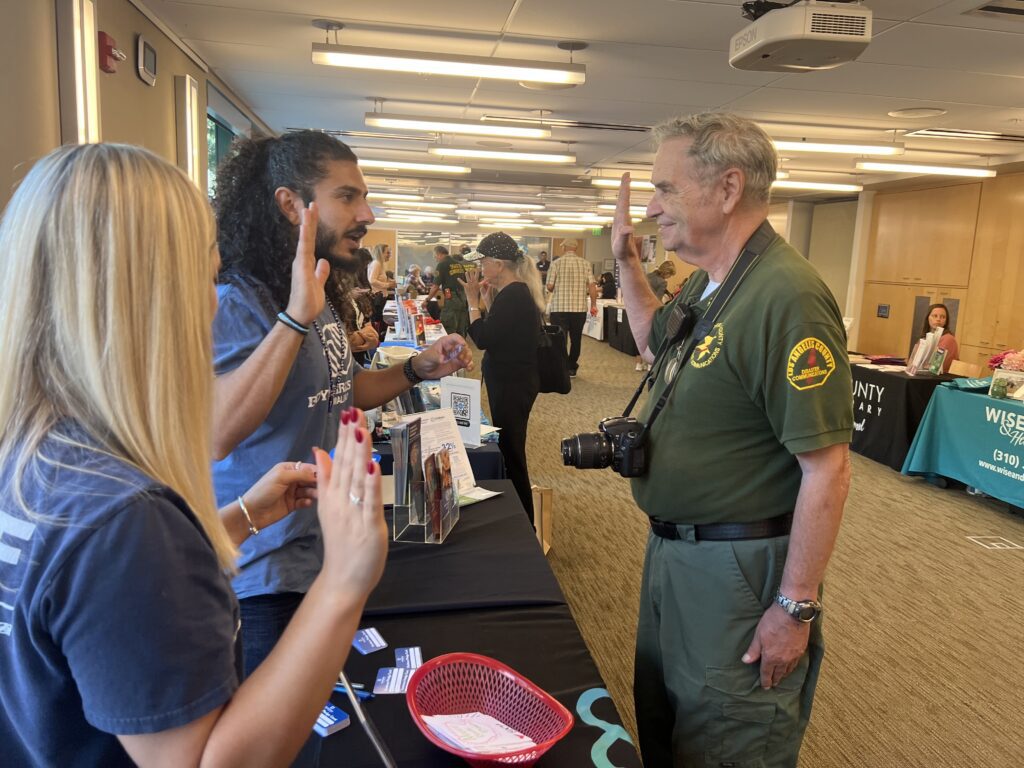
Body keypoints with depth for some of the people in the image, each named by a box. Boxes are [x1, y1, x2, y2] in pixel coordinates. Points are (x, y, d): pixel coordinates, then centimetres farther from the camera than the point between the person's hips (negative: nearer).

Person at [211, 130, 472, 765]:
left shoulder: (322, 298, 6)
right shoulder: (236, 301, -22)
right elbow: (213, 433, -35)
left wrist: (417, 369, 4)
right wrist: (295, 317, -39)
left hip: (326, 561, 8)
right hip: (267, 582, -8)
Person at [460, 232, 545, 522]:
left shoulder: (514, 295, -21)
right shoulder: (515, 291, 10)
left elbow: (482, 338, -22)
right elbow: (495, 332, 14)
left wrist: (473, 300, -14)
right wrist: (487, 299, 7)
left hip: (512, 384, -10)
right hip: (511, 381, 10)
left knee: (510, 452, 0)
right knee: (508, 447, 19)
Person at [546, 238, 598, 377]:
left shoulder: (556, 263, -3)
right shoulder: (585, 263, 3)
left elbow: (549, 286, -5)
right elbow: (592, 286, -2)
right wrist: (593, 305, 5)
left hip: (559, 308, -2)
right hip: (579, 308, 2)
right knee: (576, 339, 15)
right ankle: (571, 368, 23)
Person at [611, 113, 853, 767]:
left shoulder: (786, 296, -26)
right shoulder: (708, 283, 3)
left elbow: (827, 469, -25)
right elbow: (658, 343, 24)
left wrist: (795, 610, -20)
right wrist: (628, 263, 12)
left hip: (738, 567, -9)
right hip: (674, 547, 9)